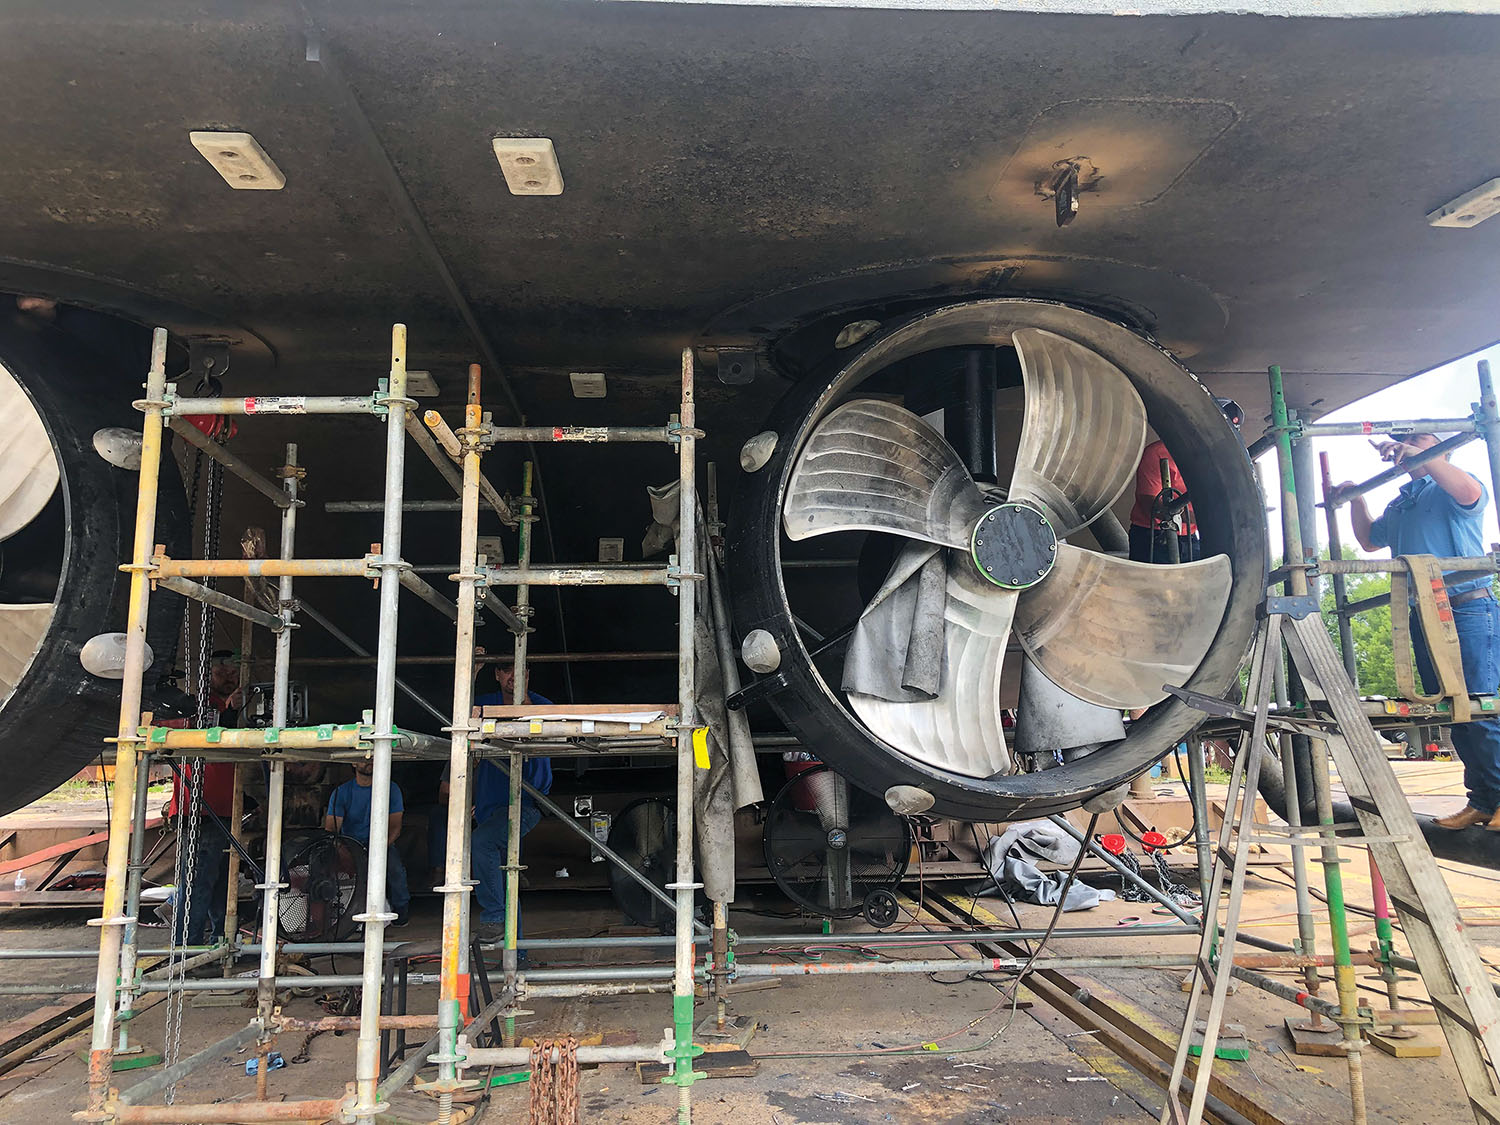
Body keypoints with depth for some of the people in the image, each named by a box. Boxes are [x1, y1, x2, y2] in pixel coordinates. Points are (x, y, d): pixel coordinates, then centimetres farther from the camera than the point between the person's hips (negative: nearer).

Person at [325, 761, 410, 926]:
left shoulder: (391, 789, 0)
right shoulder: (342, 792, 0)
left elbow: (395, 826, -5)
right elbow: (331, 828, -8)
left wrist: (382, 845, -24)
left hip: (383, 845, -1)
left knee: (394, 866, -32)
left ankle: (400, 910, -4)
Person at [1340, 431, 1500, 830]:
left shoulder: (1449, 488, 3)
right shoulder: (1399, 504, 25)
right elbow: (1369, 540, 37)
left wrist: (1419, 455, -27)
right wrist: (1356, 499, 25)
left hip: (1468, 607, -7)